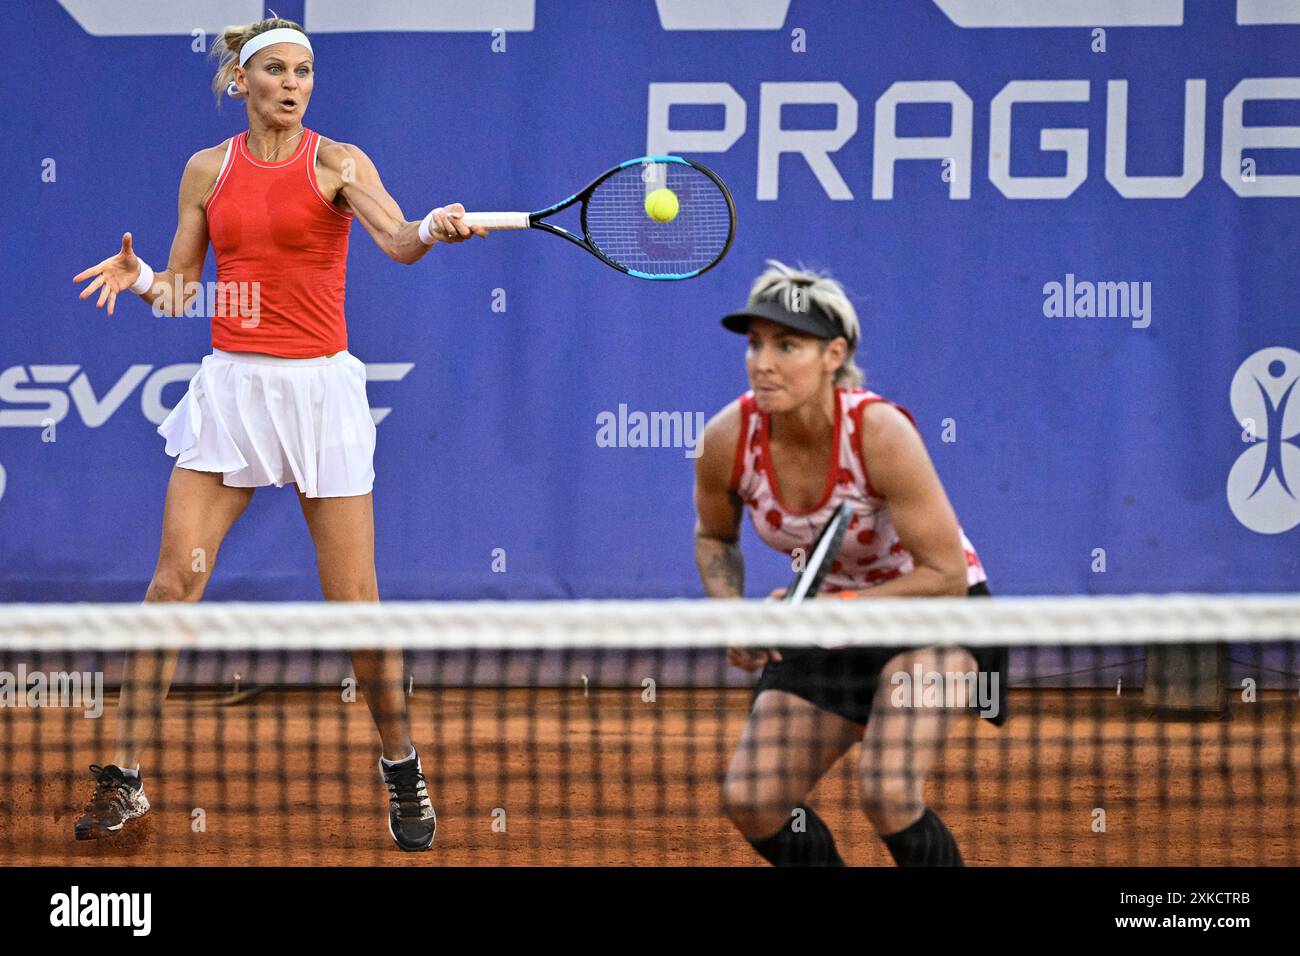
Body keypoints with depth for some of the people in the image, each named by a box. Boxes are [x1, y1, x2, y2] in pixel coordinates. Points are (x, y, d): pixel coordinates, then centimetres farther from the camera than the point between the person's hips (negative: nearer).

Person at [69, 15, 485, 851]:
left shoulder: (336, 163, -3)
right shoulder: (207, 171, 7)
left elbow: (397, 239, -21)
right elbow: (179, 290, 13)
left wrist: (435, 231, -43)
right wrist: (139, 278, -9)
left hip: (320, 388, -2)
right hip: (230, 386, 2)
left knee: (353, 599, -2)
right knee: (174, 580, -6)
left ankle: (403, 772, 17)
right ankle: (125, 780, -2)